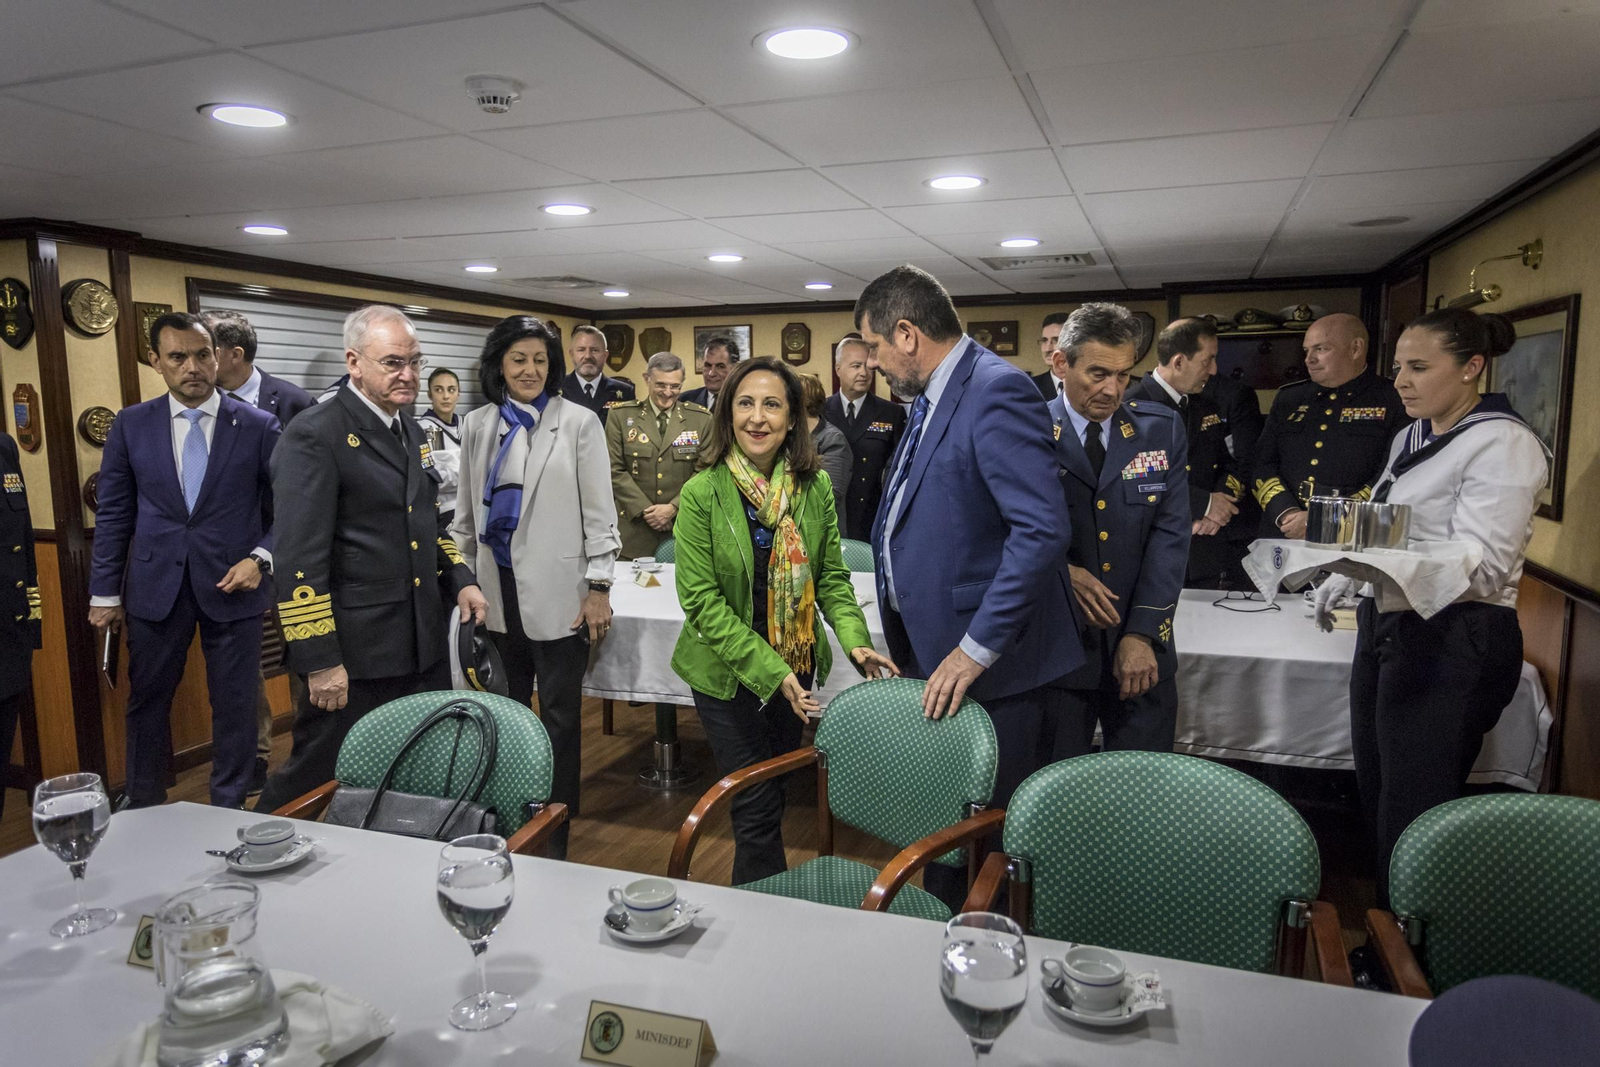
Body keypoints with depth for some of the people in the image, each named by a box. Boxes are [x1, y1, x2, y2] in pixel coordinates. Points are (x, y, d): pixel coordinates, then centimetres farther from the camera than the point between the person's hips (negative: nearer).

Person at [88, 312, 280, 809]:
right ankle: (144, 811, 32)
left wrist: (260, 558, -13)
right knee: (147, 700, 14)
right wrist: (105, 593, 6)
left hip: (232, 584, -2)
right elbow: (113, 515, 6)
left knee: (235, 706, 7)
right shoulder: (131, 425, 2)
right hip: (156, 587, 2)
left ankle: (228, 811, 24)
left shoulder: (259, 426, -3)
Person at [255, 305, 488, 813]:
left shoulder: (410, 429, 12)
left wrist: (461, 578, 9)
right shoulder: (314, 436, -13)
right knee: (317, 777, 7)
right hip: (355, 656, -7)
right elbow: (300, 557, -17)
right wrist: (319, 661, -19)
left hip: (422, 647, 8)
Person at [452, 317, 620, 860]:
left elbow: (598, 510, -4)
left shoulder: (578, 423, -3)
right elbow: (468, 509, 15)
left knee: (559, 715, 3)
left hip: (558, 591, -4)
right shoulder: (477, 425, 9)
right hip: (498, 588, 4)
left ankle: (555, 835, 15)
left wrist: (599, 587, -8)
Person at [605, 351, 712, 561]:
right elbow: (614, 470, -1)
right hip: (634, 529, 0)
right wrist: (644, 510, -10)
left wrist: (673, 508, -10)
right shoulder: (621, 416, 4)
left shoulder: (701, 419, 5)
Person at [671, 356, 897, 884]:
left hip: (797, 669, 4)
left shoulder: (815, 487, -2)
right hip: (727, 675, -4)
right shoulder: (703, 493, -14)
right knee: (758, 809, 1)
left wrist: (855, 640, -16)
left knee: (772, 795, 18)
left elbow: (832, 576, 2)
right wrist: (769, 671, -23)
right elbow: (701, 599, -16)